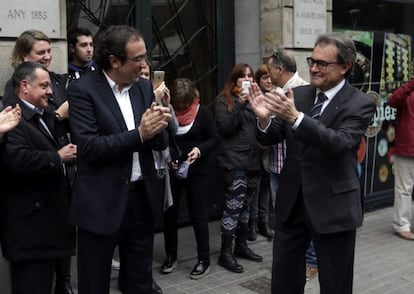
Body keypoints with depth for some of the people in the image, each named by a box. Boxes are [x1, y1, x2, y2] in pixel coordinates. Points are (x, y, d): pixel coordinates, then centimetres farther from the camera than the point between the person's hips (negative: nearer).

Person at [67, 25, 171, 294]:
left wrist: (157, 129, -14)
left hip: (143, 198, 5)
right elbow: (89, 147, -19)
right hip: (102, 203, -5)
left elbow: (161, 143, 7)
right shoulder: (83, 89, -10)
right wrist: (138, 134, -21)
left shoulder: (144, 87, 7)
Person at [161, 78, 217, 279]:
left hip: (197, 170, -2)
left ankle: (204, 259, 15)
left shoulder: (202, 112, -8)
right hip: (171, 169, 2)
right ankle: (170, 256, 26)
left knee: (197, 214, 3)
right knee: (169, 212, 8)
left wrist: (199, 150, -18)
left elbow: (213, 139, -1)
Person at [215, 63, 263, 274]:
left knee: (245, 206, 13)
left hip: (253, 160, 6)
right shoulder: (224, 100, -1)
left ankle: (241, 246, 25)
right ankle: (226, 253, 2)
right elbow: (225, 128, -13)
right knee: (233, 206, -6)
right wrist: (240, 105, -19)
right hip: (234, 162, -6)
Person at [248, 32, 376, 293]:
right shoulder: (297, 95, 4)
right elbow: (270, 139, 4)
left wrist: (296, 118, -36)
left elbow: (340, 143, -26)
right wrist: (264, 118, -18)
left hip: (333, 206, -4)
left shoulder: (360, 104, -10)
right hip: (292, 202, 5)